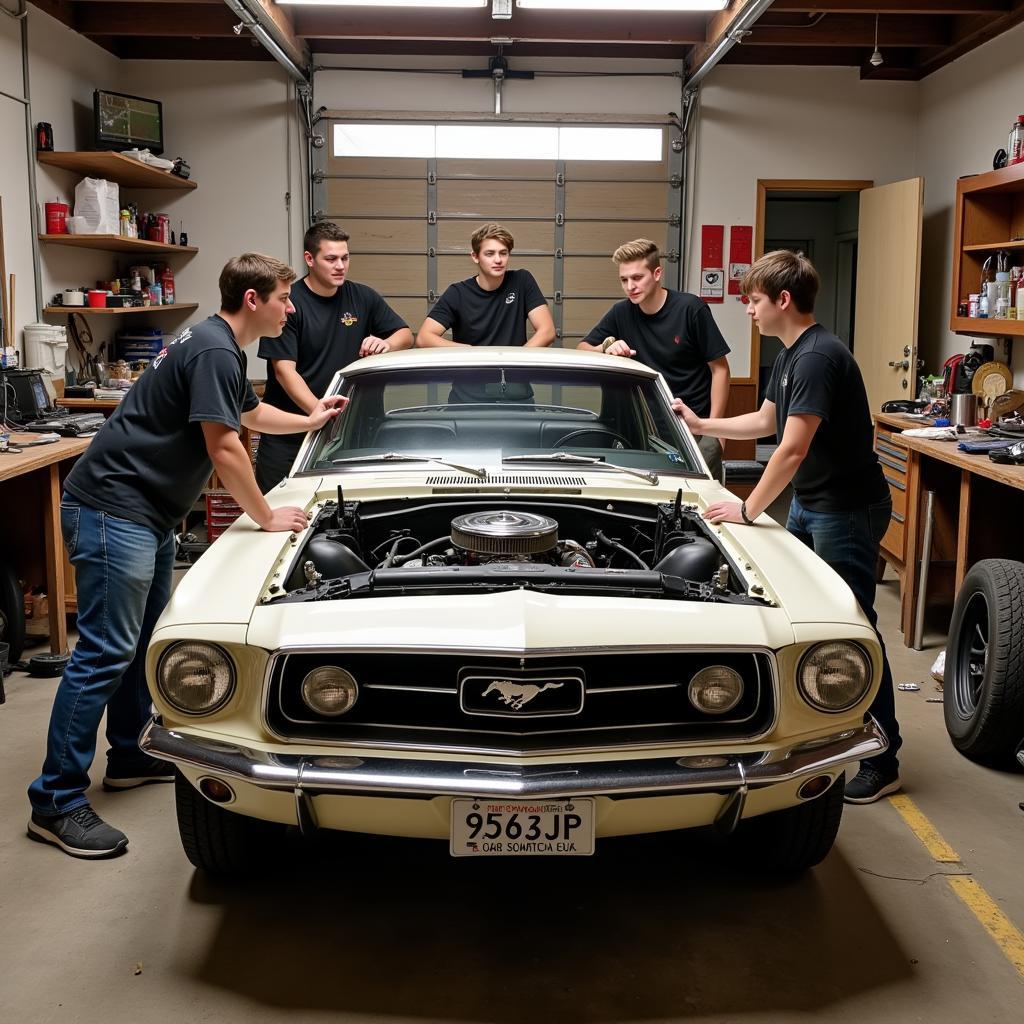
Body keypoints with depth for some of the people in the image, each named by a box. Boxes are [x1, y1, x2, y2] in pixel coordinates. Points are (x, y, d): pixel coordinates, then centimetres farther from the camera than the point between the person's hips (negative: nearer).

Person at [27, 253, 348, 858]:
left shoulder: (222, 349, 15)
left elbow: (252, 412, 35)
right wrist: (267, 518, -8)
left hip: (146, 514, 11)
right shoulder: (213, 353, -17)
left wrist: (312, 420, 44)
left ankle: (128, 757, 32)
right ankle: (56, 803, -5)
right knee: (105, 652, -10)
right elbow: (223, 448, -18)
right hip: (114, 511, -11)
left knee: (144, 642, 18)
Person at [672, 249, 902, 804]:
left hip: (847, 510, -10)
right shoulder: (790, 354, 9)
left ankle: (882, 763, 3)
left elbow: (792, 448, -25)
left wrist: (748, 509, -17)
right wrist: (701, 424, 19)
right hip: (809, 503, 10)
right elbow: (766, 420, 22)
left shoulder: (818, 357, -23)